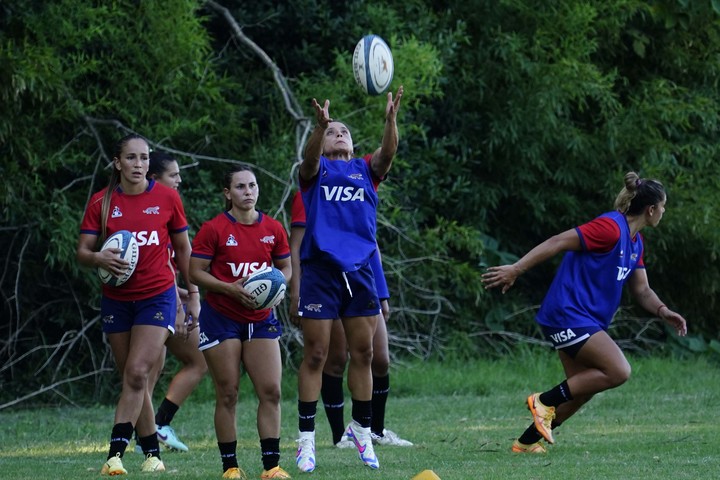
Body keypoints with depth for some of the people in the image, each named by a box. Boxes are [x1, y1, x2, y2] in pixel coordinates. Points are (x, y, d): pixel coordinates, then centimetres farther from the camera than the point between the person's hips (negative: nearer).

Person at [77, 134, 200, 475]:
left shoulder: (166, 198, -1)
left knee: (137, 373, -16)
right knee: (132, 380, 6)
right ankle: (152, 453, 16)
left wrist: (194, 296, 8)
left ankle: (115, 453, -20)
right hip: (116, 300, 3)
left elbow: (183, 249, 8)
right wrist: (99, 259, -23)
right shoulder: (101, 202, 1)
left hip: (157, 296, -3)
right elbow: (82, 252, 0)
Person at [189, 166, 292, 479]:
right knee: (227, 394, -2)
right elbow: (195, 272, -7)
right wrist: (230, 289, -19)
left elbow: (286, 267, 16)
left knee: (271, 391, -4)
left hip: (261, 320, 4)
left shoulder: (273, 229, 5)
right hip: (221, 320, -4)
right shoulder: (213, 229, -6)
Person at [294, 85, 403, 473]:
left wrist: (391, 119, -29)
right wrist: (320, 124, -38)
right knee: (315, 354, -3)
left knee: (363, 353, 7)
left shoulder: (366, 170, 12)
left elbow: (387, 153, -9)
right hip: (321, 270, -3)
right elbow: (309, 158, -18)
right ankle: (306, 438, 0)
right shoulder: (316, 171, 6)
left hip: (360, 270, 3)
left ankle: (361, 429, 21)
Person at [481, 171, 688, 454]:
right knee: (619, 372, -18)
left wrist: (663, 311, 2)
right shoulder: (610, 228, -16)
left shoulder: (635, 242, 15)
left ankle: (527, 441, 16)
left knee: (581, 390, 9)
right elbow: (558, 242, -19)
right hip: (569, 315, -10)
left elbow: (641, 290, 21)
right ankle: (545, 400, -10)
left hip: (585, 321, 10)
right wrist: (516, 270, -23)